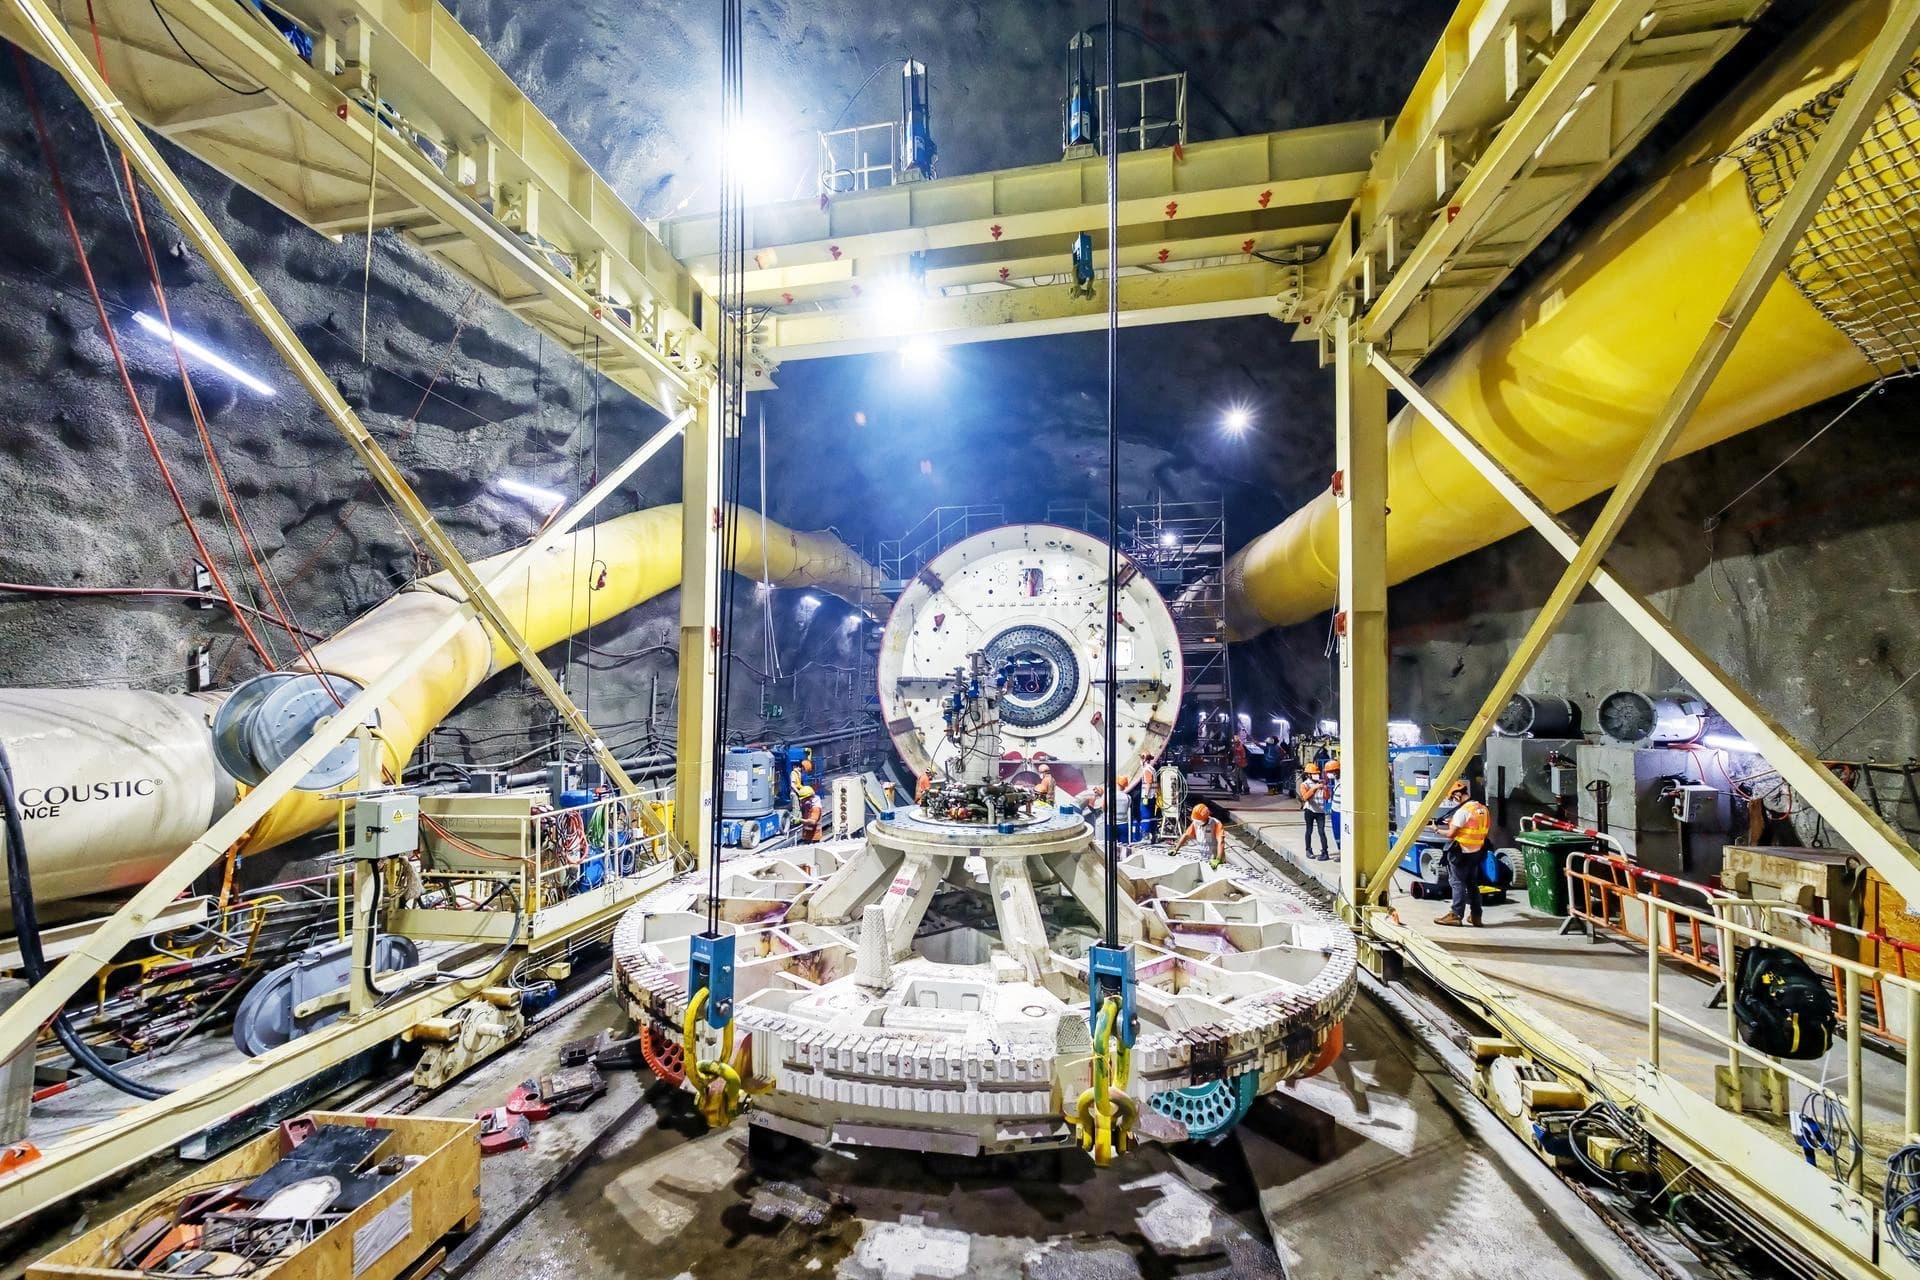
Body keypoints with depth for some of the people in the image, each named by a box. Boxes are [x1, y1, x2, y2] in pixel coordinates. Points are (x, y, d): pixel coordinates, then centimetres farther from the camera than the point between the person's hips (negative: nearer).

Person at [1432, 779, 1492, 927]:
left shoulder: (1463, 811, -19)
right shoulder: (1483, 809, 5)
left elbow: (1451, 834, -16)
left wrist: (1437, 829, 1)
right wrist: (1454, 823, 14)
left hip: (1461, 853, -8)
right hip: (1477, 852, 8)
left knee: (1458, 883, 0)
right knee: (1473, 884, 16)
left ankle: (1456, 915, 2)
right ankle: (1475, 916, 20)